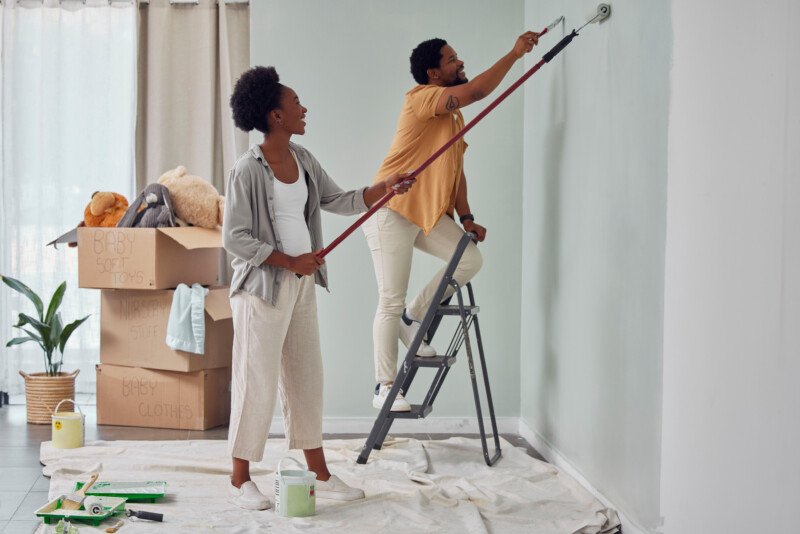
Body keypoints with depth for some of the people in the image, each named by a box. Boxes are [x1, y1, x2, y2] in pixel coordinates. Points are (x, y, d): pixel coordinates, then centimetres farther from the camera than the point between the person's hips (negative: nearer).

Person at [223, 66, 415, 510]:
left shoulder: (303, 160, 8)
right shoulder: (248, 170, -15)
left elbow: (338, 201, 15)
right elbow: (234, 238, -15)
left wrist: (384, 188, 2)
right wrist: (290, 261, -17)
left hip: (302, 284, 8)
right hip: (263, 287, -8)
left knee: (307, 377, 13)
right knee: (257, 381, -1)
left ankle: (320, 474, 23)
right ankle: (240, 481, 13)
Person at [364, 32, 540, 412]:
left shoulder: (455, 117, 17)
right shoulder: (421, 97, -11)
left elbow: (456, 170, 17)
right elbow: (477, 90, -26)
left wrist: (466, 218, 6)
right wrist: (515, 53, -19)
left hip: (430, 213, 8)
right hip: (392, 211, -8)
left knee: (471, 258, -9)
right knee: (391, 302, -6)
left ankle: (413, 320, 9)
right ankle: (384, 387, 3)